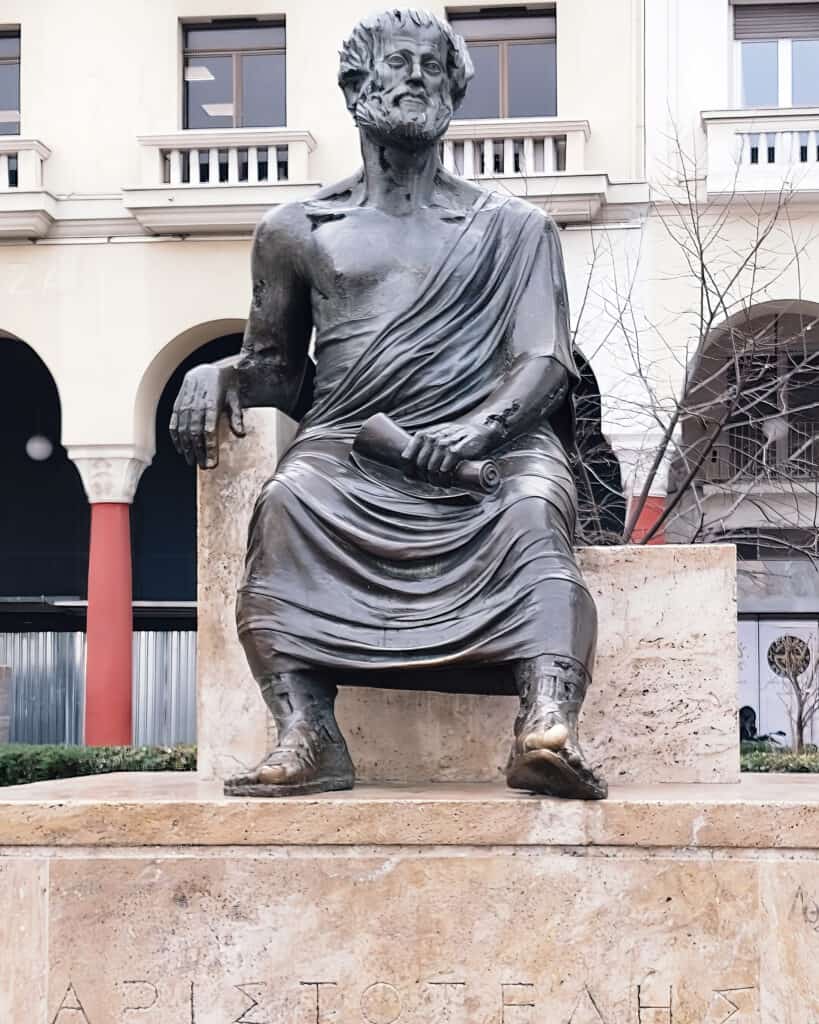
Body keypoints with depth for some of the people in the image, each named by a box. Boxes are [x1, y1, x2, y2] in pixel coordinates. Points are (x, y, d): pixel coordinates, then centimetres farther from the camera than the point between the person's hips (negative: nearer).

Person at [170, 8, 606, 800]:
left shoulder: (513, 229, 17)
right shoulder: (298, 232, 21)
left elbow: (546, 363, 4)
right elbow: (278, 368, 25)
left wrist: (479, 428, -17)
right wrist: (220, 376, 0)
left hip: (490, 440, 0)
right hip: (348, 443, 1)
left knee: (535, 510, -35)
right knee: (287, 501, -34)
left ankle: (549, 727, -53)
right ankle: (306, 736, -43)